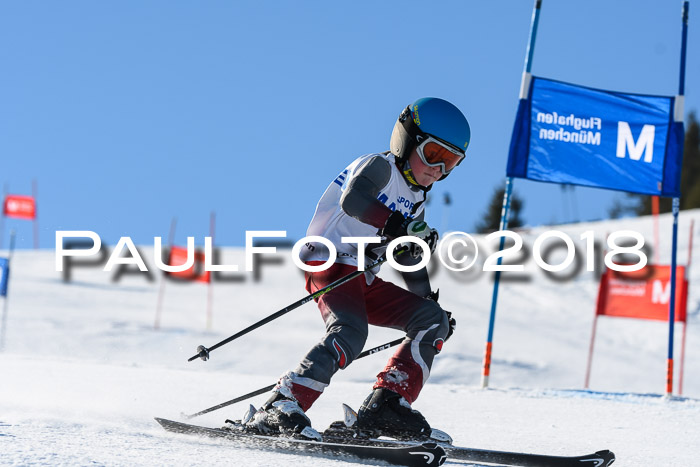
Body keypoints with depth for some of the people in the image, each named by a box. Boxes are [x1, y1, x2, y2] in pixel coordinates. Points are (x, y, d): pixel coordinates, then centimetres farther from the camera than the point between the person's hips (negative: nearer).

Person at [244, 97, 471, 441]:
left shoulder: (417, 203, 22)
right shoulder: (380, 167, -4)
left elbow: (411, 262, 31)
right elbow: (352, 199, -26)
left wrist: (431, 304, 23)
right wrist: (401, 227, -35)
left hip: (365, 282, 9)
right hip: (331, 263, -9)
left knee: (432, 320, -2)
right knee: (350, 332, -32)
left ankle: (385, 406, -10)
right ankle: (280, 409, -37)